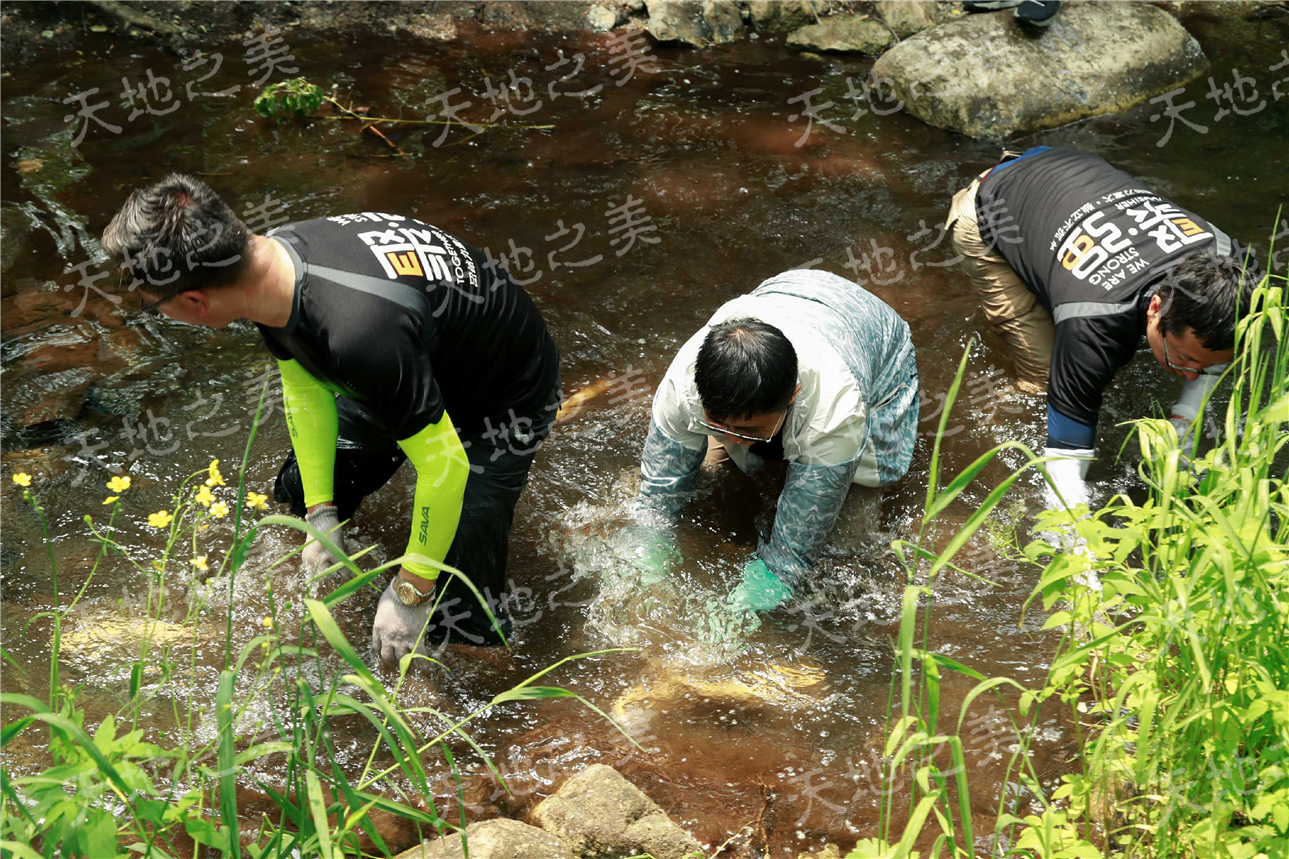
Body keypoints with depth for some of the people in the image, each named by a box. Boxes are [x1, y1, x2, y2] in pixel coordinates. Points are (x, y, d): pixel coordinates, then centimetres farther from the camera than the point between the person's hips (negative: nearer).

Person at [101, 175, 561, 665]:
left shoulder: (358, 334, -45)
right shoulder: (274, 253, -19)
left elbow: (444, 468, -34)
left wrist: (410, 593, -22)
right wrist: (321, 514, 1)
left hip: (502, 399, -7)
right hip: (423, 369, 8)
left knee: (455, 618, -11)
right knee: (298, 493, 21)